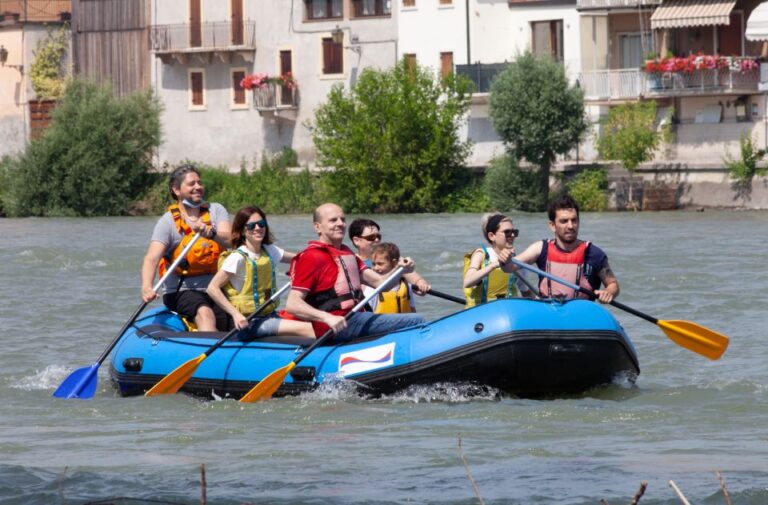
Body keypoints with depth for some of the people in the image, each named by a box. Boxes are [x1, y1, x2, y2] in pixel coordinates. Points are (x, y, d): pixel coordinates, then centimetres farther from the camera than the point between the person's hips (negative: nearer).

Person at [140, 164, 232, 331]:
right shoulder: (168, 222, -3)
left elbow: (229, 239, -11)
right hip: (182, 291, -4)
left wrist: (211, 233, -35)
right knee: (205, 314, -33)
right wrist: (146, 287, -36)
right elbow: (152, 258, -16)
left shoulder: (216, 211, 7)